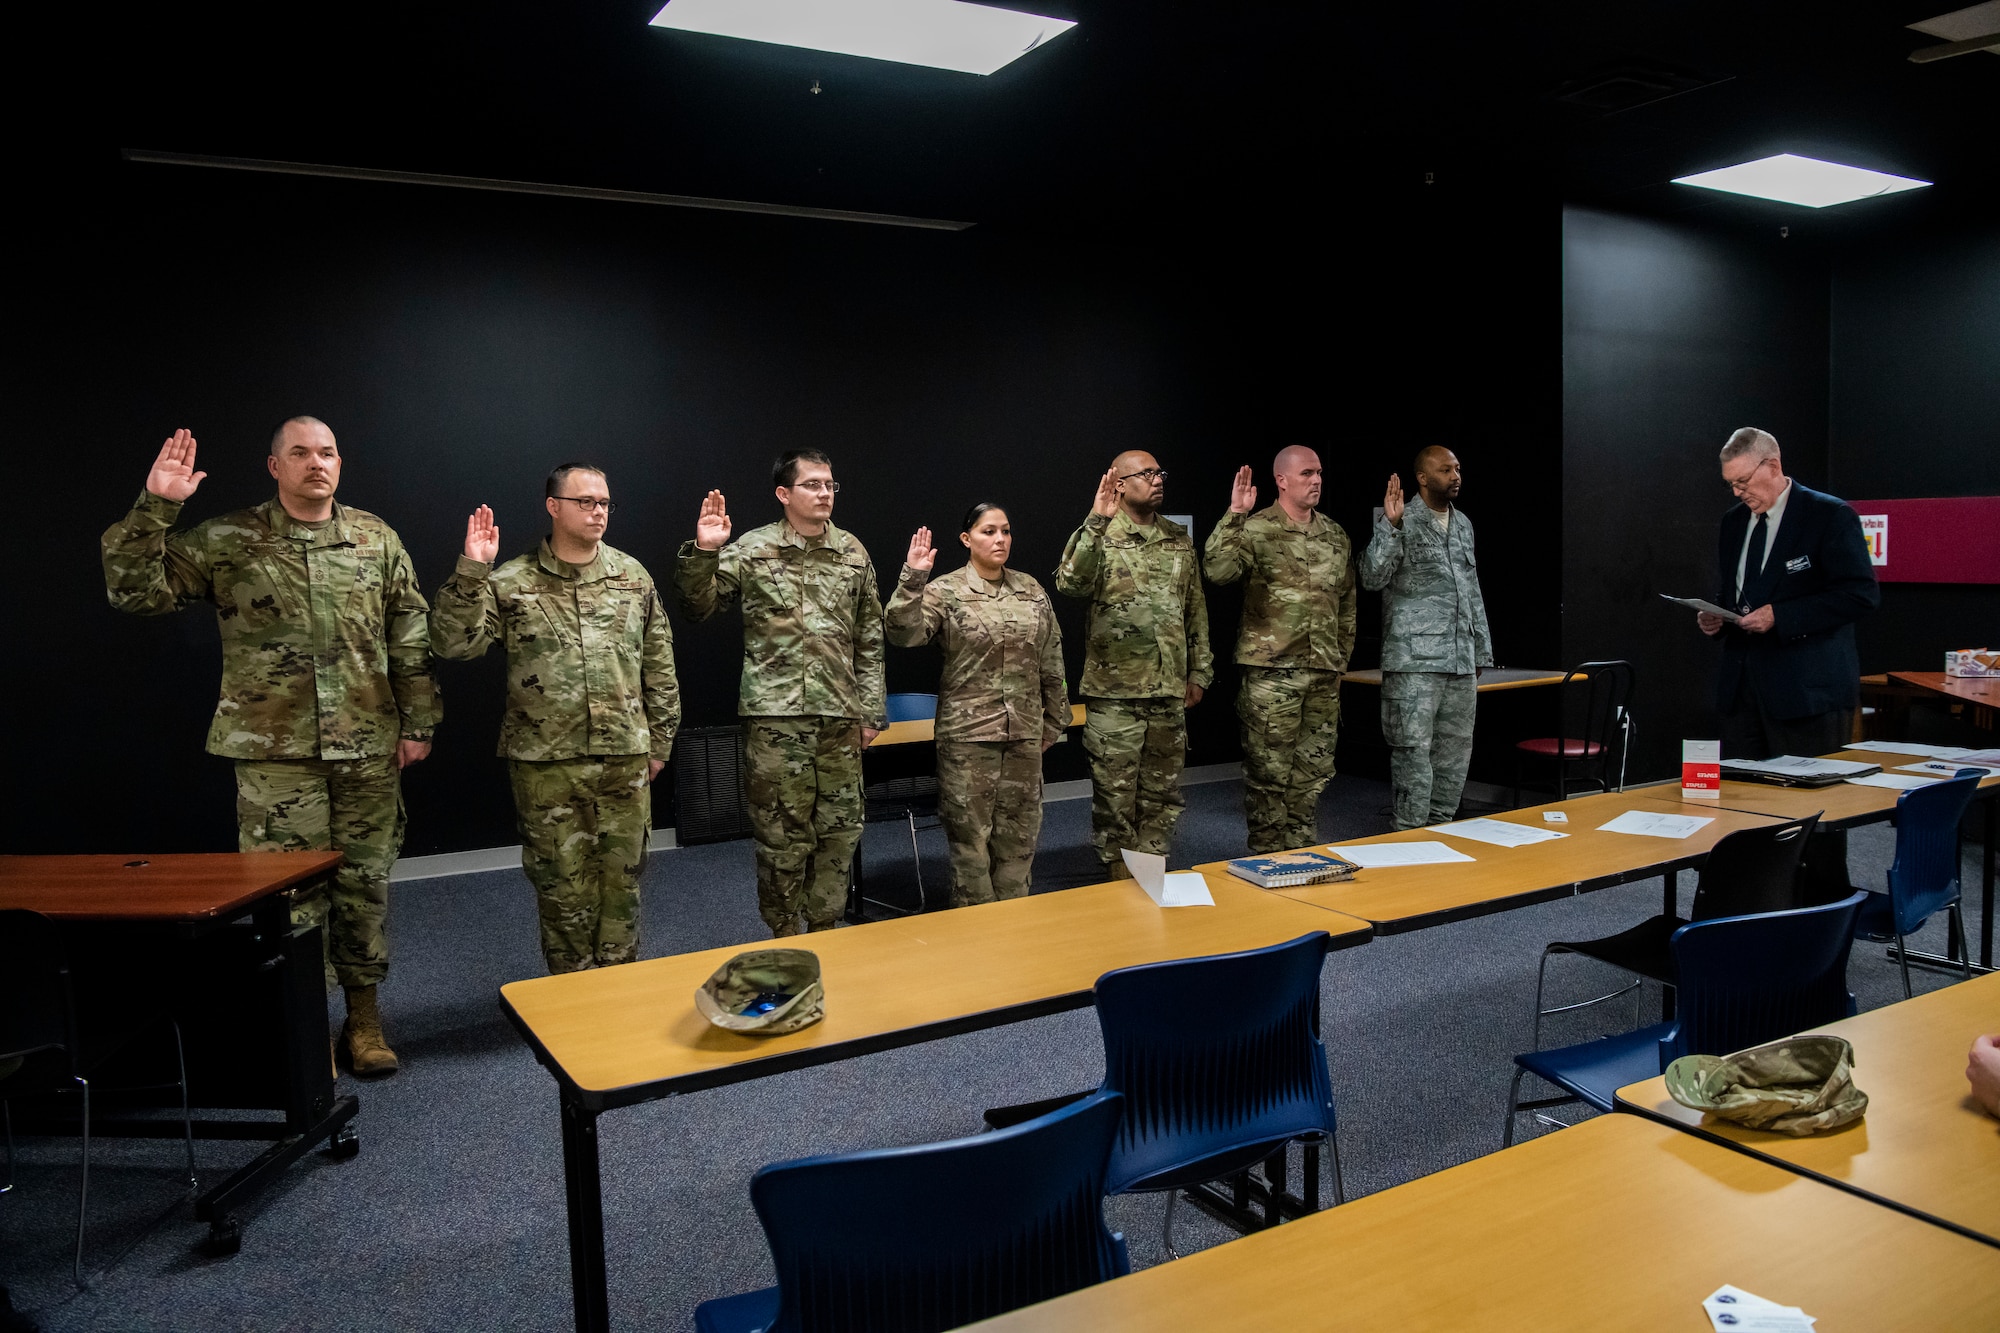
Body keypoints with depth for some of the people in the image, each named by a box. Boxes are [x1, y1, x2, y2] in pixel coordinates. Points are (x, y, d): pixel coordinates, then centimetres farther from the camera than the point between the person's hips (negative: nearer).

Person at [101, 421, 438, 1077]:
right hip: (274, 752, -2)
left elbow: (409, 636, 7)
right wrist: (154, 508, -15)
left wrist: (417, 720, 5)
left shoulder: (375, 538, 6)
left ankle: (364, 1014, 24)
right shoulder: (227, 542, 1)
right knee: (289, 890, 3)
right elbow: (135, 589, -3)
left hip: (368, 749, 2)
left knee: (365, 881, 10)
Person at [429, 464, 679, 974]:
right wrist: (471, 571, -21)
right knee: (562, 884, 7)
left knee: (622, 878, 11)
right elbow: (452, 642, -10)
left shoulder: (633, 576, 6)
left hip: (626, 759, 2)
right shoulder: (511, 583, -2)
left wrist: (659, 739, 10)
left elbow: (659, 665, 10)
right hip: (546, 762, -2)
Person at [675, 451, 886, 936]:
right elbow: (699, 607, -1)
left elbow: (870, 639, 12)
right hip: (775, 716, -3)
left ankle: (825, 930, 27)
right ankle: (786, 940, 19)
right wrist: (703, 552, -17)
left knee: (839, 831, 10)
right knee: (782, 836, 2)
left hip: (840, 716, 3)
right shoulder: (752, 549, -1)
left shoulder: (853, 553, 8)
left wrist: (872, 709, 10)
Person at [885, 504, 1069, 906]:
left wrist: (1054, 719, 14)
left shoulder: (1031, 590, 7)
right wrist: (913, 578, -32)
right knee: (970, 831, 2)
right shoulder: (945, 591, -6)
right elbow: (903, 633, -21)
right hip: (967, 732, -4)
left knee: (1020, 831, 11)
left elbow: (1051, 659, 13)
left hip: (1025, 731, 4)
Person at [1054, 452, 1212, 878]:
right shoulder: (1100, 538, -5)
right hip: (1114, 690, -5)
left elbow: (1196, 608, 15)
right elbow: (1069, 582, -25)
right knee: (1115, 791, 2)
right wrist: (1097, 522, -33)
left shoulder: (1179, 539, 10)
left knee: (1162, 792, 12)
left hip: (1169, 691, 5)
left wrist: (1198, 670, 12)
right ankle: (1120, 880, 15)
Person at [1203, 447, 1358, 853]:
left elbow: (1348, 601, 21)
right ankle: (1267, 858, 11)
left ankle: (1302, 852, 24)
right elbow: (1217, 569, -23)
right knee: (1269, 770, 0)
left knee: (1313, 770, 12)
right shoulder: (1257, 530, -5)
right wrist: (1234, 514, -26)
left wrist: (1342, 655, 17)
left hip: (1324, 673, 6)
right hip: (1271, 670, -6)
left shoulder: (1335, 535, 13)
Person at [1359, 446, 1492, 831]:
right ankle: (1410, 834, 1)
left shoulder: (1463, 524, 17)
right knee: (1414, 750, -6)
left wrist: (1481, 650, 20)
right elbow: (1372, 578, -15)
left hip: (1461, 661, 7)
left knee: (1455, 751, 10)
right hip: (1414, 659, -7)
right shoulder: (1400, 521, -4)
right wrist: (1391, 525, -24)